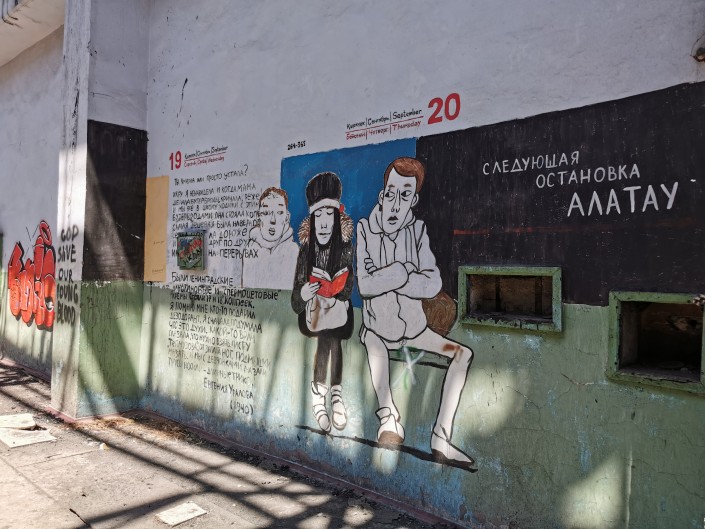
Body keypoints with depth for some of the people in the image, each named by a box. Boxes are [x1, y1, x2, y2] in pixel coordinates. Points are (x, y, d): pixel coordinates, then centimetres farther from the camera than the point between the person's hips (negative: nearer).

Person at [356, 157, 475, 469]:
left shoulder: (417, 230, -3)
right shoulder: (365, 229, -9)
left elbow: (433, 285, -11)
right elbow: (364, 285, -18)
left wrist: (387, 279, -17)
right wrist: (404, 273, -17)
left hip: (414, 326, 3)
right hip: (377, 326, -3)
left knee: (463, 354, -13)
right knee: (373, 343, -35)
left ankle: (441, 437, -17)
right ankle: (389, 418, -24)